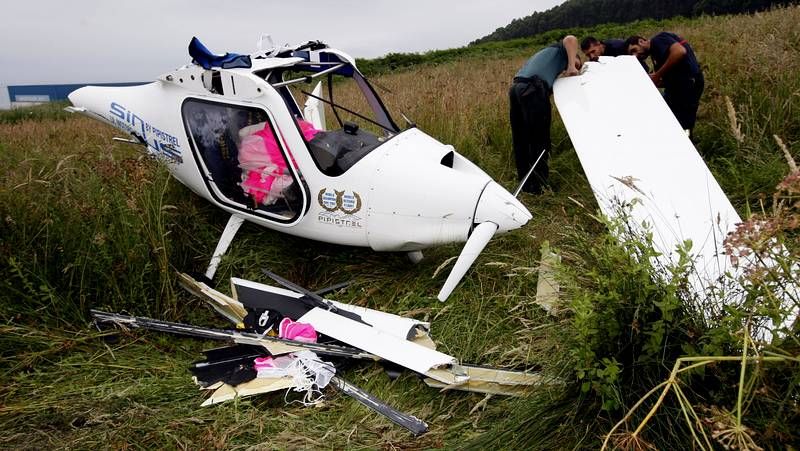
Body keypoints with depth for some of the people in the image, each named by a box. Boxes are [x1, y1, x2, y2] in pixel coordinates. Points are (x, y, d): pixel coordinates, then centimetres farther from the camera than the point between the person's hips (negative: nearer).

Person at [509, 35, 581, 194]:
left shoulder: (545, 53, 39)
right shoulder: (562, 50, 20)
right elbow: (571, 39, -3)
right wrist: (571, 66, 2)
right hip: (532, 89, -8)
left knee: (521, 141, 12)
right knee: (539, 141, -2)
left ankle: (526, 186, 22)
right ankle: (538, 187, 2)